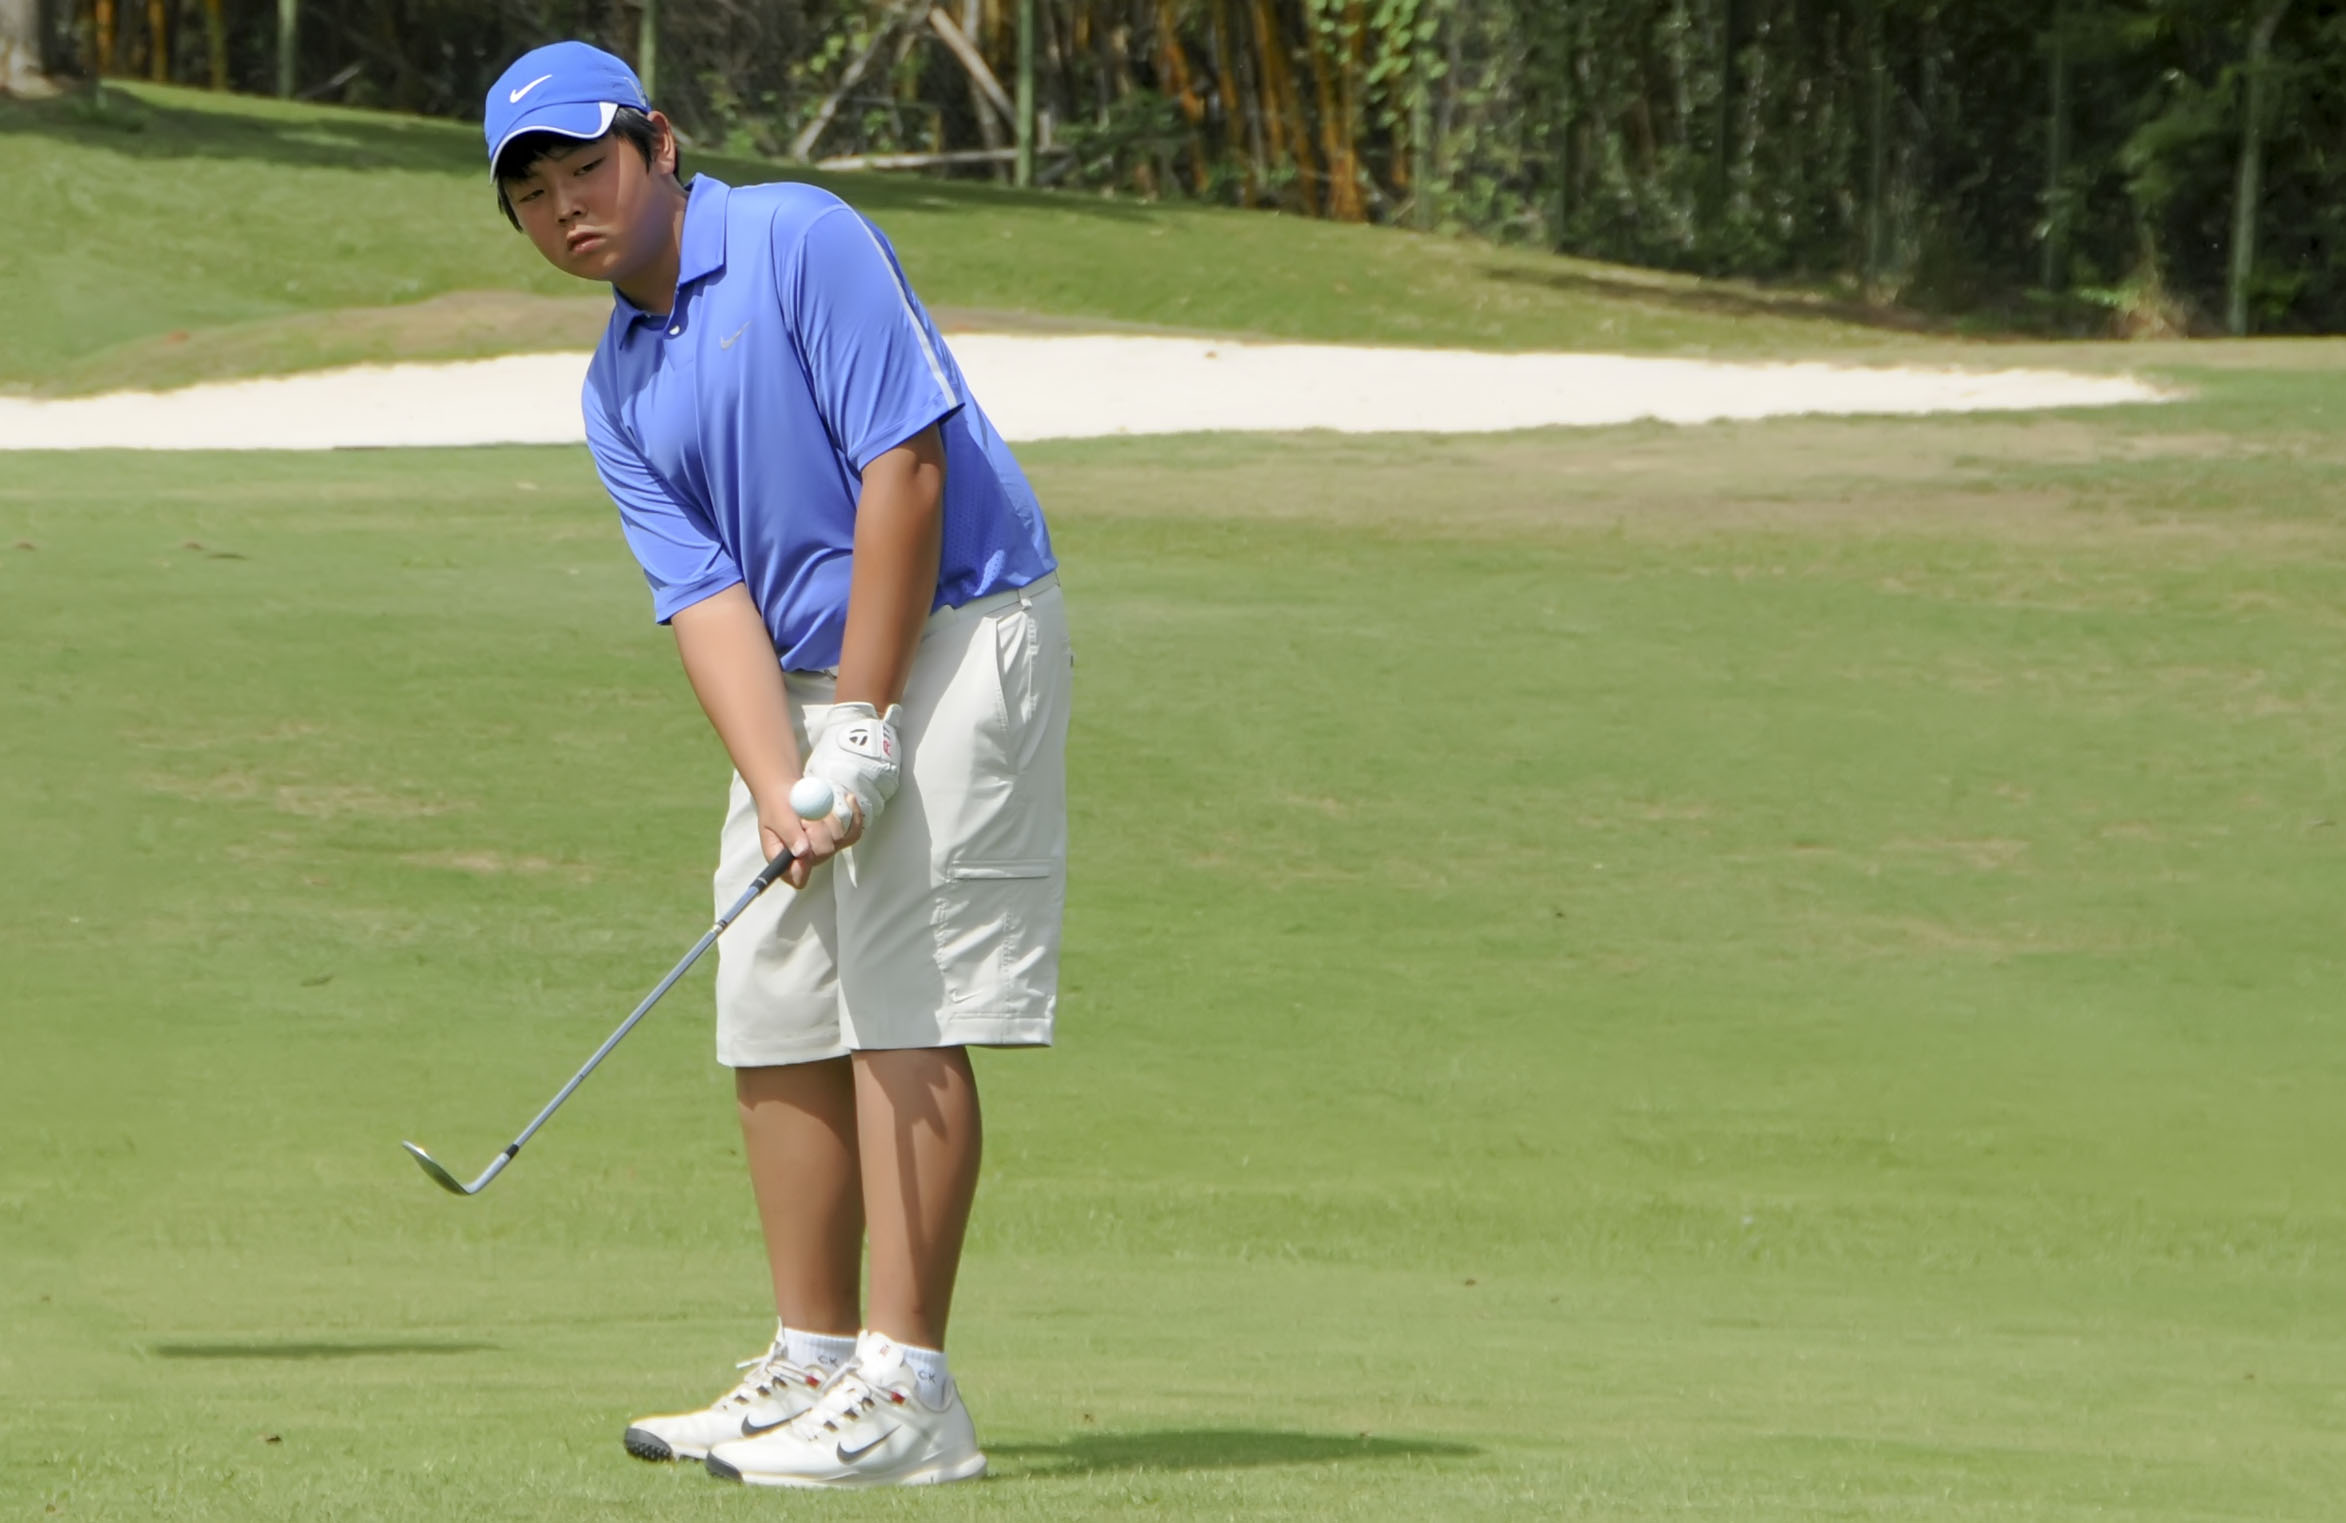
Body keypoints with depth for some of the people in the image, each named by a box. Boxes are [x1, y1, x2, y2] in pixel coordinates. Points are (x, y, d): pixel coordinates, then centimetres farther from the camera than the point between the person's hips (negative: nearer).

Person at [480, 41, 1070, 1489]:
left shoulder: (803, 242, -11)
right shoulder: (618, 389, 11)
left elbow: (905, 464, -17)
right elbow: (704, 593, 0)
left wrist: (863, 723, -17)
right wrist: (780, 790, -16)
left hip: (953, 636, -8)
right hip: (802, 679, 8)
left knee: (903, 1013, -12)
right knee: (776, 1016, 7)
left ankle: (909, 1393, -12)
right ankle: (816, 1365, 14)